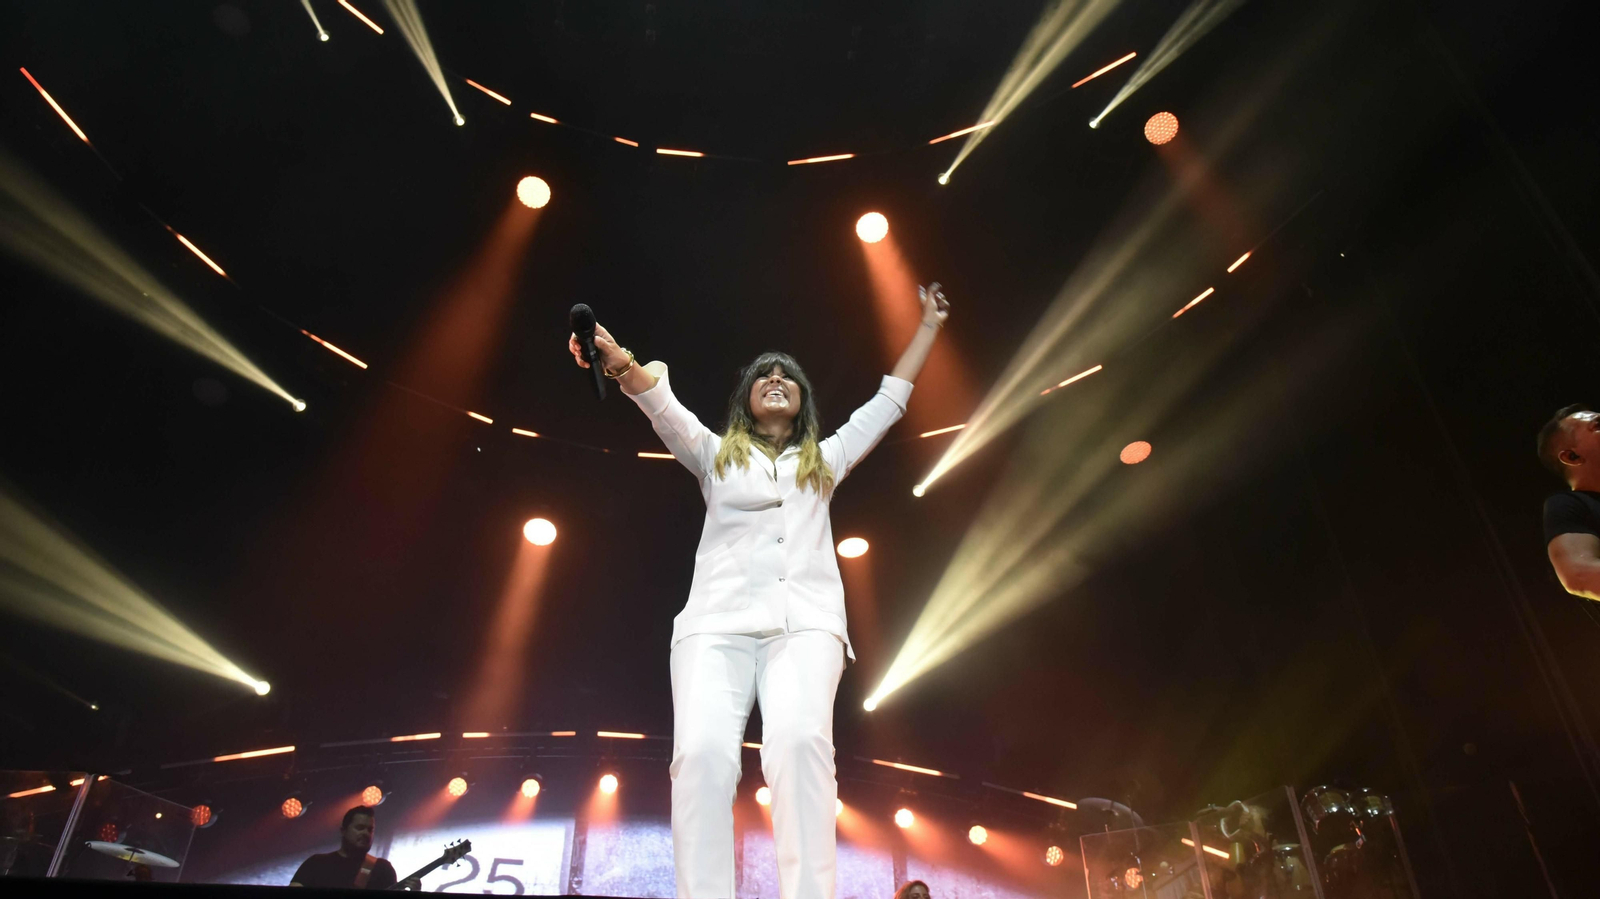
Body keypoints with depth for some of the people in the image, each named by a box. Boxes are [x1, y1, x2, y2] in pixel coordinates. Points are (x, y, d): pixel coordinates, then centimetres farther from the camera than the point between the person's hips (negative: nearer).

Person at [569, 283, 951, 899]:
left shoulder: (825, 459, 31)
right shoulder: (715, 454, 26)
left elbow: (890, 398, 36)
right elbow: (661, 400, 8)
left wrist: (929, 325, 40)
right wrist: (622, 365, -13)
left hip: (805, 622, 0)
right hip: (718, 622, 0)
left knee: (800, 739, -31)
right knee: (703, 752, -28)